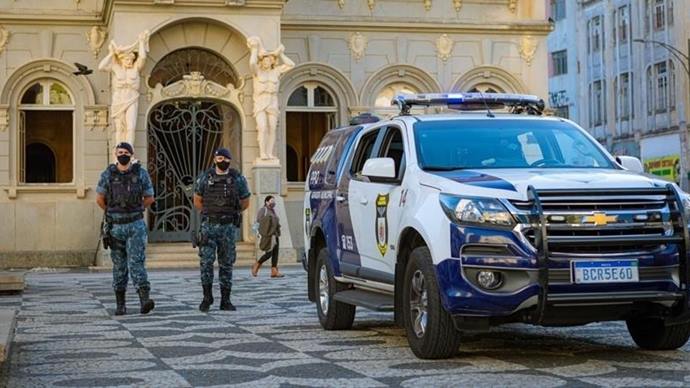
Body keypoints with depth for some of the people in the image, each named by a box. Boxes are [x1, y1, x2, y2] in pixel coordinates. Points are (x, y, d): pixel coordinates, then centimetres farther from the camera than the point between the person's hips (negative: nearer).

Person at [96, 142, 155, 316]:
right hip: (115, 227, 2)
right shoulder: (107, 174, 0)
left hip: (136, 226, -2)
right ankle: (120, 304, 15)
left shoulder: (141, 173, -1)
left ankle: (144, 300, -22)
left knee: (136, 262, -13)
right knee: (119, 266, 8)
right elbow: (100, 199, 11)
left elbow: (149, 198, 8)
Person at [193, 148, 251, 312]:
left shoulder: (238, 179, 1)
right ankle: (207, 297, 5)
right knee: (206, 261, -8)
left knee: (226, 263, 5)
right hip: (209, 226, -1)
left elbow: (245, 203, 14)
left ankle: (225, 300, 11)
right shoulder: (205, 177, 1)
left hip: (228, 227, 1)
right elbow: (197, 201, 14)